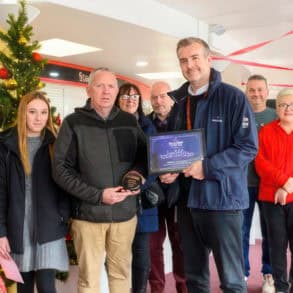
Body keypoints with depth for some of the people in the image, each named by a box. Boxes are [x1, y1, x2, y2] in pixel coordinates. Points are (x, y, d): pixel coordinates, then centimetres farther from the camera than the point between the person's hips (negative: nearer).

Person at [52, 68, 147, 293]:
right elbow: (61, 169, -8)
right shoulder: (74, 123, -4)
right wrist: (97, 195, -16)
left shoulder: (129, 121, 6)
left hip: (125, 211, 3)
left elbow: (145, 154, 18)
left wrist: (138, 172, -6)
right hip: (88, 213, -3)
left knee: (121, 272, 15)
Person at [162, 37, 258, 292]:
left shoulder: (233, 97, -8)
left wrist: (207, 167, -21)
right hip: (187, 198, 6)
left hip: (222, 197, -6)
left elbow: (248, 147, -14)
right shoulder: (179, 101, 11)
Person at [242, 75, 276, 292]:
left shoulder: (276, 117, 5)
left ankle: (269, 274, 22)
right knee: (241, 231, 5)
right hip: (243, 182, 0)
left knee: (269, 231, 9)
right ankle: (242, 273, 19)